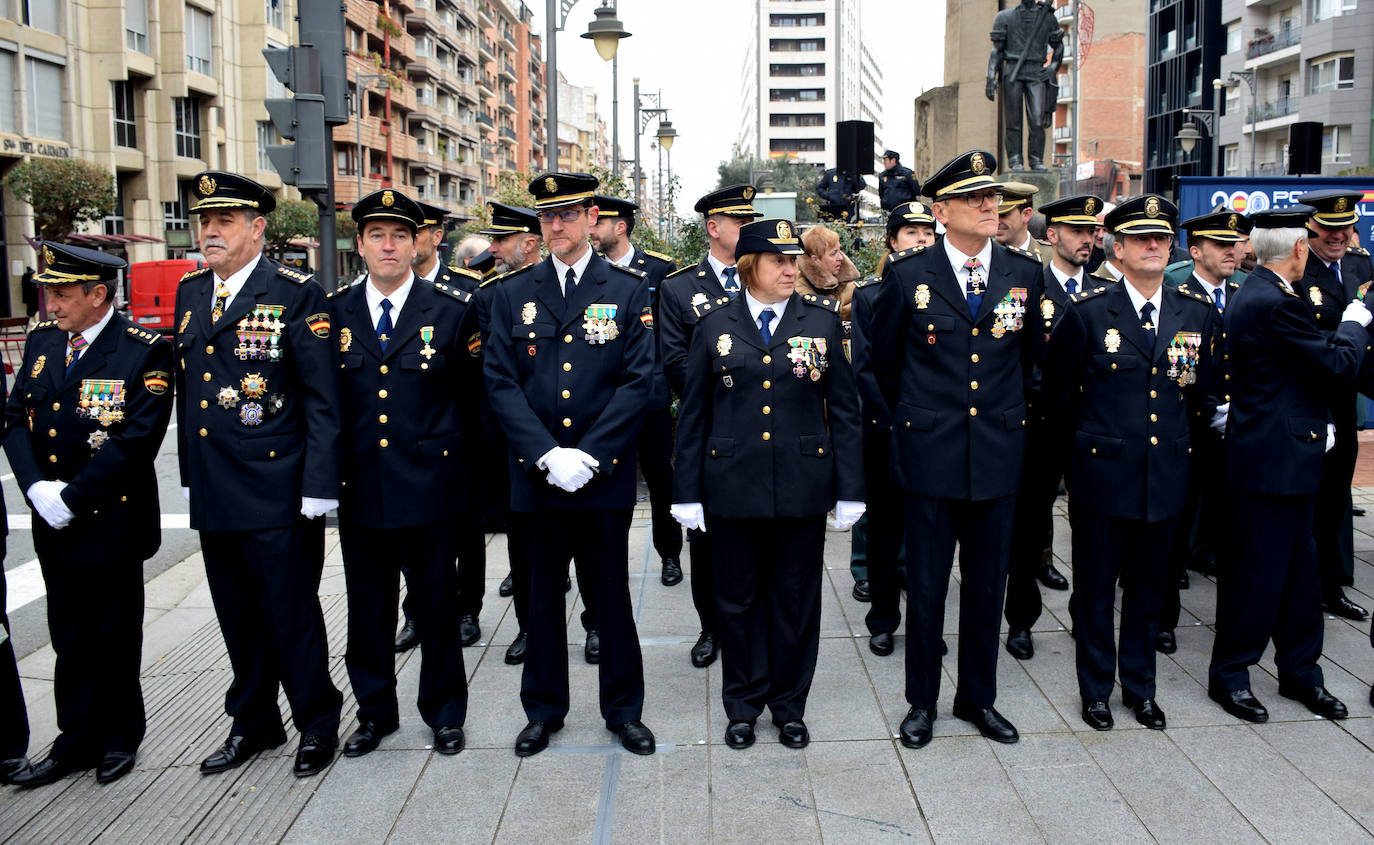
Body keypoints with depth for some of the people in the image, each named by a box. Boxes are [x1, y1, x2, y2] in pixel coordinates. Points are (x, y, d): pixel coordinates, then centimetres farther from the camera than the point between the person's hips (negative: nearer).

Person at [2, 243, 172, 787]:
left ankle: (119, 736, 26)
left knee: (111, 639, 8)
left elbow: (137, 439, -18)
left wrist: (72, 498, -18)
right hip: (54, 525, 5)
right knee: (70, 639, 13)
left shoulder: (145, 352, -12)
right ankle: (77, 742, 26)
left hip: (111, 522, -5)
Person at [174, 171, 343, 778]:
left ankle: (317, 724, 21)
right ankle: (253, 723, 32)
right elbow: (186, 387, 17)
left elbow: (323, 400, -10)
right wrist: (188, 472, 15)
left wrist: (319, 486, -15)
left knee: (291, 614, 3)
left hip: (277, 494, -6)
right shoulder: (189, 292, 12)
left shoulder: (296, 295, -8)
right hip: (212, 494, 6)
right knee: (238, 615, 16)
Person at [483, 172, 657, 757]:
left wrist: (589, 456, -14)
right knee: (542, 594, 11)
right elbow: (500, 382, 0)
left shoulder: (629, 292, 2)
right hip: (535, 473, 2)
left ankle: (623, 710, 24)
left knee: (612, 595, 8)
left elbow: (638, 381, -5)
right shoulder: (513, 294, 7)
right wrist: (546, 454, -12)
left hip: (605, 474, -1)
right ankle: (544, 710, 26)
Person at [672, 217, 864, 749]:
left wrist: (849, 490, -2)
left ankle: (790, 705, 26)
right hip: (734, 485, 0)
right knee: (738, 599, 10)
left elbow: (843, 409, 3)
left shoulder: (822, 320, 2)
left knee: (796, 600, 9)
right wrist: (687, 492, 1)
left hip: (803, 484, 0)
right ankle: (743, 705, 27)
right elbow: (692, 415, 4)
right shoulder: (716, 325, 2)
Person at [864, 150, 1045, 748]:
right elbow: (884, 358, 9)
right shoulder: (907, 276, -4)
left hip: (999, 453, 3)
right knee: (926, 585, 6)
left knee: (987, 585, 12)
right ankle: (922, 702, 22)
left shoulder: (1025, 274, 4)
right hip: (930, 453, -2)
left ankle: (979, 698, 28)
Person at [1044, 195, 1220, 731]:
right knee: (1095, 587, 8)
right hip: (1102, 472, -3)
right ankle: (1095, 688, 23)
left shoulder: (1198, 313, 4)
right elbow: (1058, 389, 4)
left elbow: (1201, 388, 15)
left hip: (1166, 475, 3)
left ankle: (1140, 686, 30)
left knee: (1148, 587, 14)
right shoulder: (1088, 311, -6)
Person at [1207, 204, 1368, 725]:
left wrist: (1314, 423, 10)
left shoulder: (1254, 294, 12)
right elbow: (1340, 366, -17)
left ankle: (1300, 671, 29)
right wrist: (1354, 324, 1)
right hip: (1274, 458, -10)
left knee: (1298, 568, 17)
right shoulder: (1276, 303, -21)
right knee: (1257, 570, 1)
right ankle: (1228, 674, 15)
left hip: (1284, 452, 10)